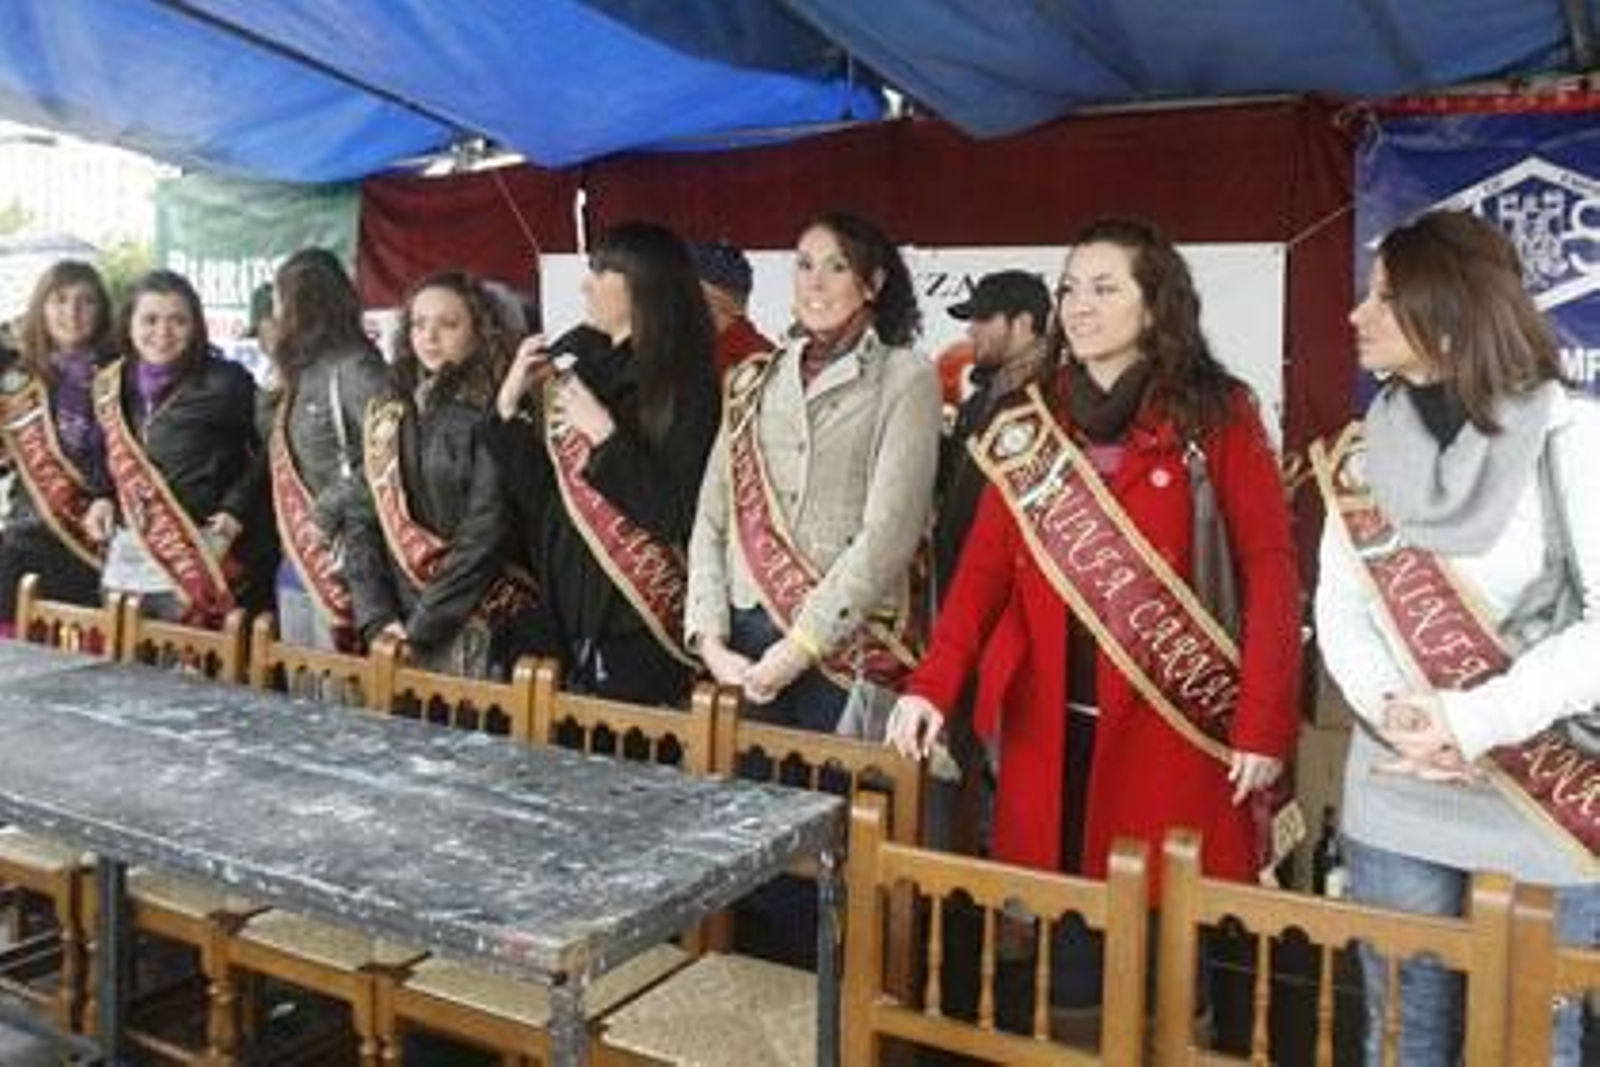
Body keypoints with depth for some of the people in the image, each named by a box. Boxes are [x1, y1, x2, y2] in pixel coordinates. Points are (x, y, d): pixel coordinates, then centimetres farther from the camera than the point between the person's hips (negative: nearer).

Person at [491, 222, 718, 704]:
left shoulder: (685, 383, -10)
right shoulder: (572, 362, 7)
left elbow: (679, 518, -14)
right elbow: (534, 495, 7)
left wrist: (605, 434, -17)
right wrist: (510, 403, -4)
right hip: (562, 607, 5)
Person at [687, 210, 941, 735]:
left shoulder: (905, 379, -1)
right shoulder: (754, 381, 12)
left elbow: (890, 530, -11)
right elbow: (712, 518, 7)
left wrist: (802, 645, -14)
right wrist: (710, 639, -4)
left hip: (846, 647, -3)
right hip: (742, 641, 4)